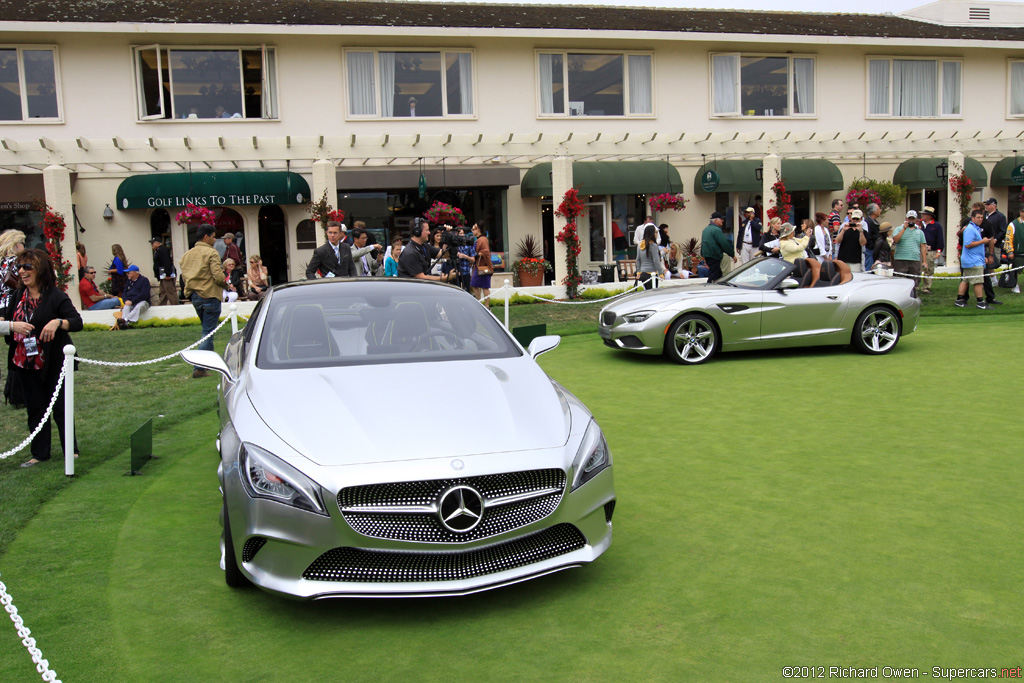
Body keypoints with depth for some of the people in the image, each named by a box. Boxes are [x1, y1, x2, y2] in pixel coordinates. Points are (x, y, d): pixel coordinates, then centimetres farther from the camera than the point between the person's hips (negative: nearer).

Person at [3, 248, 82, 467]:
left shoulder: (56, 296, -10)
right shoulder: (18, 296, 8)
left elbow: (77, 322, -14)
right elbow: (6, 320, 11)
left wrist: (58, 322, -31)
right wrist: (13, 326, -11)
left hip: (53, 363, -6)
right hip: (25, 363, 6)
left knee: (60, 408, 3)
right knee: (35, 409, 12)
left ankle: (71, 450, 17)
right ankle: (39, 453, 22)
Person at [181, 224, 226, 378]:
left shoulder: (187, 254, 12)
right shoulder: (211, 253, -11)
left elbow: (184, 275, 10)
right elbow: (218, 276, -18)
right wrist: (226, 283, 0)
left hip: (194, 296, 7)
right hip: (210, 295, -7)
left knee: (206, 329, 21)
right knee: (208, 332, -4)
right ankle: (199, 368, -8)